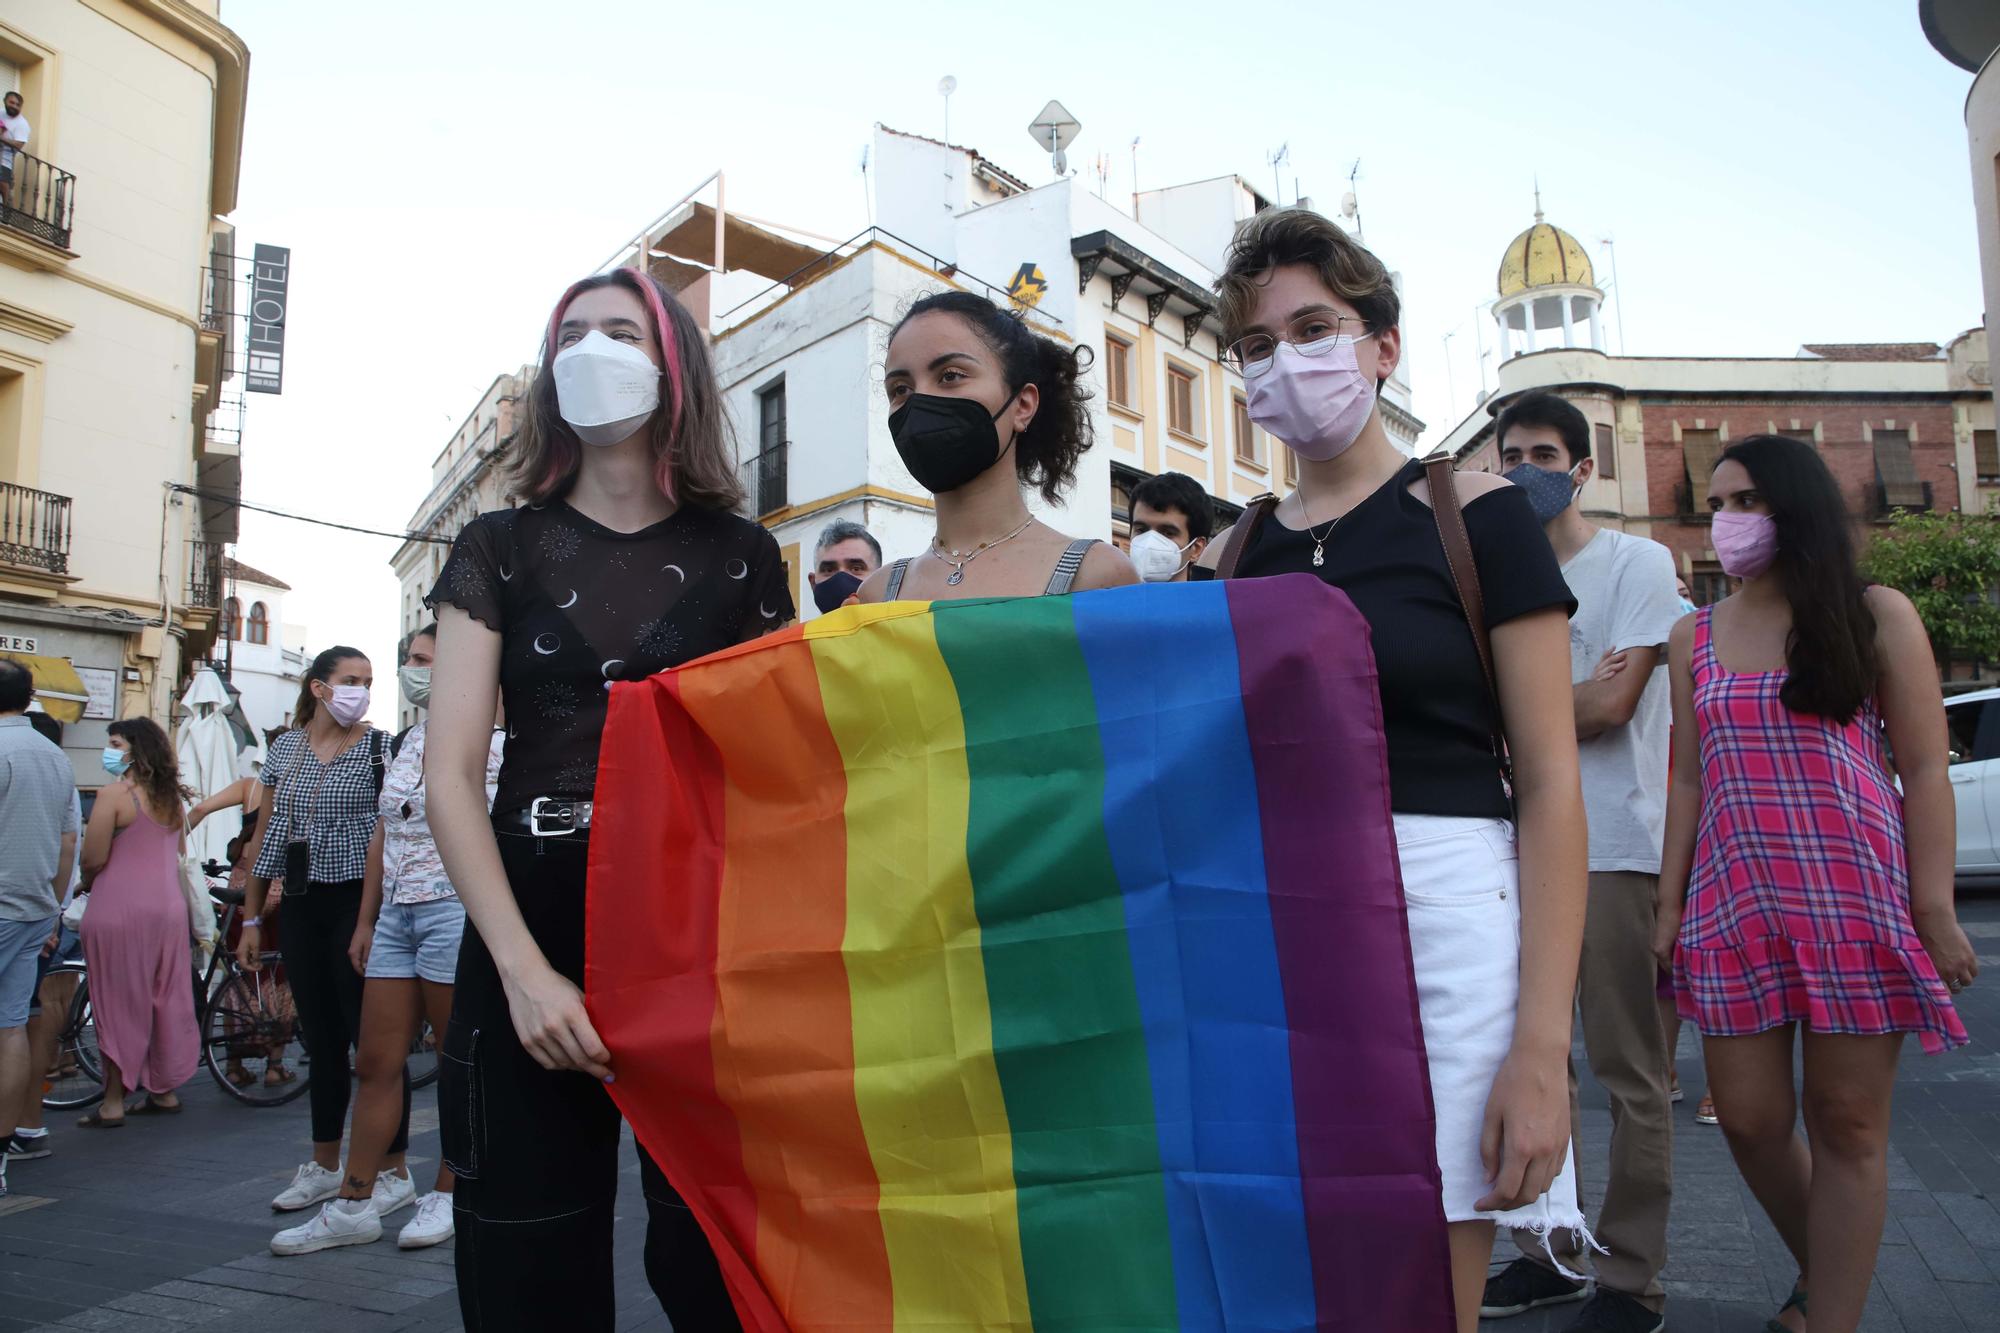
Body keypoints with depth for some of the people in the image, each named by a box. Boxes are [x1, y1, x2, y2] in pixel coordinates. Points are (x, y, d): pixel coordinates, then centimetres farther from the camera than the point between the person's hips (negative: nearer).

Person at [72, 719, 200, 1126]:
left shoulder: (114, 794, -11)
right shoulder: (172, 796, 10)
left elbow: (93, 859, -13)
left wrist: (87, 883, 9)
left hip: (121, 908, -6)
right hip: (169, 906, 7)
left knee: (118, 1004, 1)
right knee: (164, 998, 12)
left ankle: (113, 1104, 7)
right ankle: (165, 1091, 20)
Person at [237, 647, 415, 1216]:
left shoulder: (377, 747, -3)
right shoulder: (285, 748, 10)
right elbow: (264, 837, 14)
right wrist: (251, 919, 12)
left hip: (356, 904, -5)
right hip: (300, 906, 5)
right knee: (321, 1040, 13)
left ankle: (394, 1173, 8)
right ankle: (324, 1167, 27)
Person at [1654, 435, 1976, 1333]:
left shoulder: (1876, 617, 3)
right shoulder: (1694, 638, 11)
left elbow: (1924, 769, -1)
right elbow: (1688, 780, 10)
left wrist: (1934, 908, -8)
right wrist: (1670, 904, 6)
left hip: (1857, 892, -3)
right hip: (1734, 898, 3)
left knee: (1847, 1120, 1)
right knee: (1749, 1117, 5)